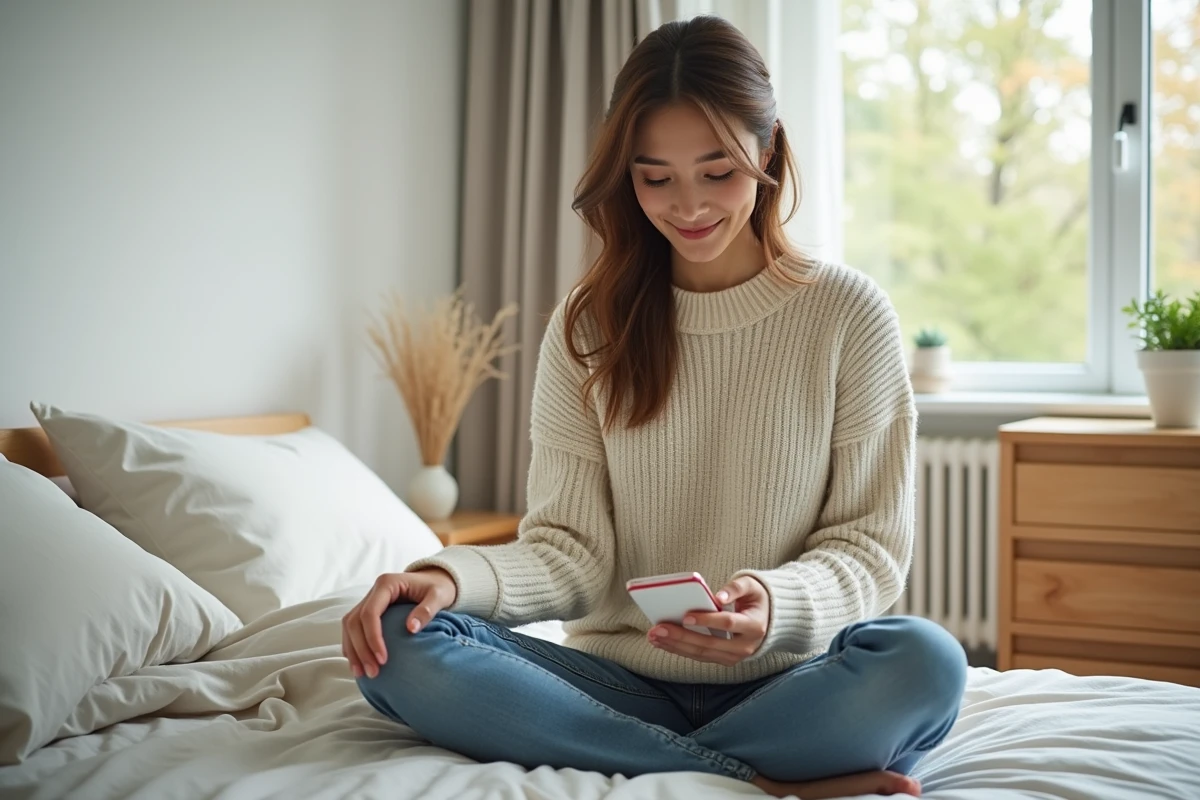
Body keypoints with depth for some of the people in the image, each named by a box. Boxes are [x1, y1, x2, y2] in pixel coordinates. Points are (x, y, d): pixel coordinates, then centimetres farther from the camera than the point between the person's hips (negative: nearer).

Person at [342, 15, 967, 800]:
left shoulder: (848, 312, 0)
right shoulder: (590, 326, 5)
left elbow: (872, 546, -2)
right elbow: (570, 551, -1)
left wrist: (777, 604, -24)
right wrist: (453, 577, -22)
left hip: (782, 686, -2)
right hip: (623, 681, 3)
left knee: (925, 659, -34)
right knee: (401, 648, -24)